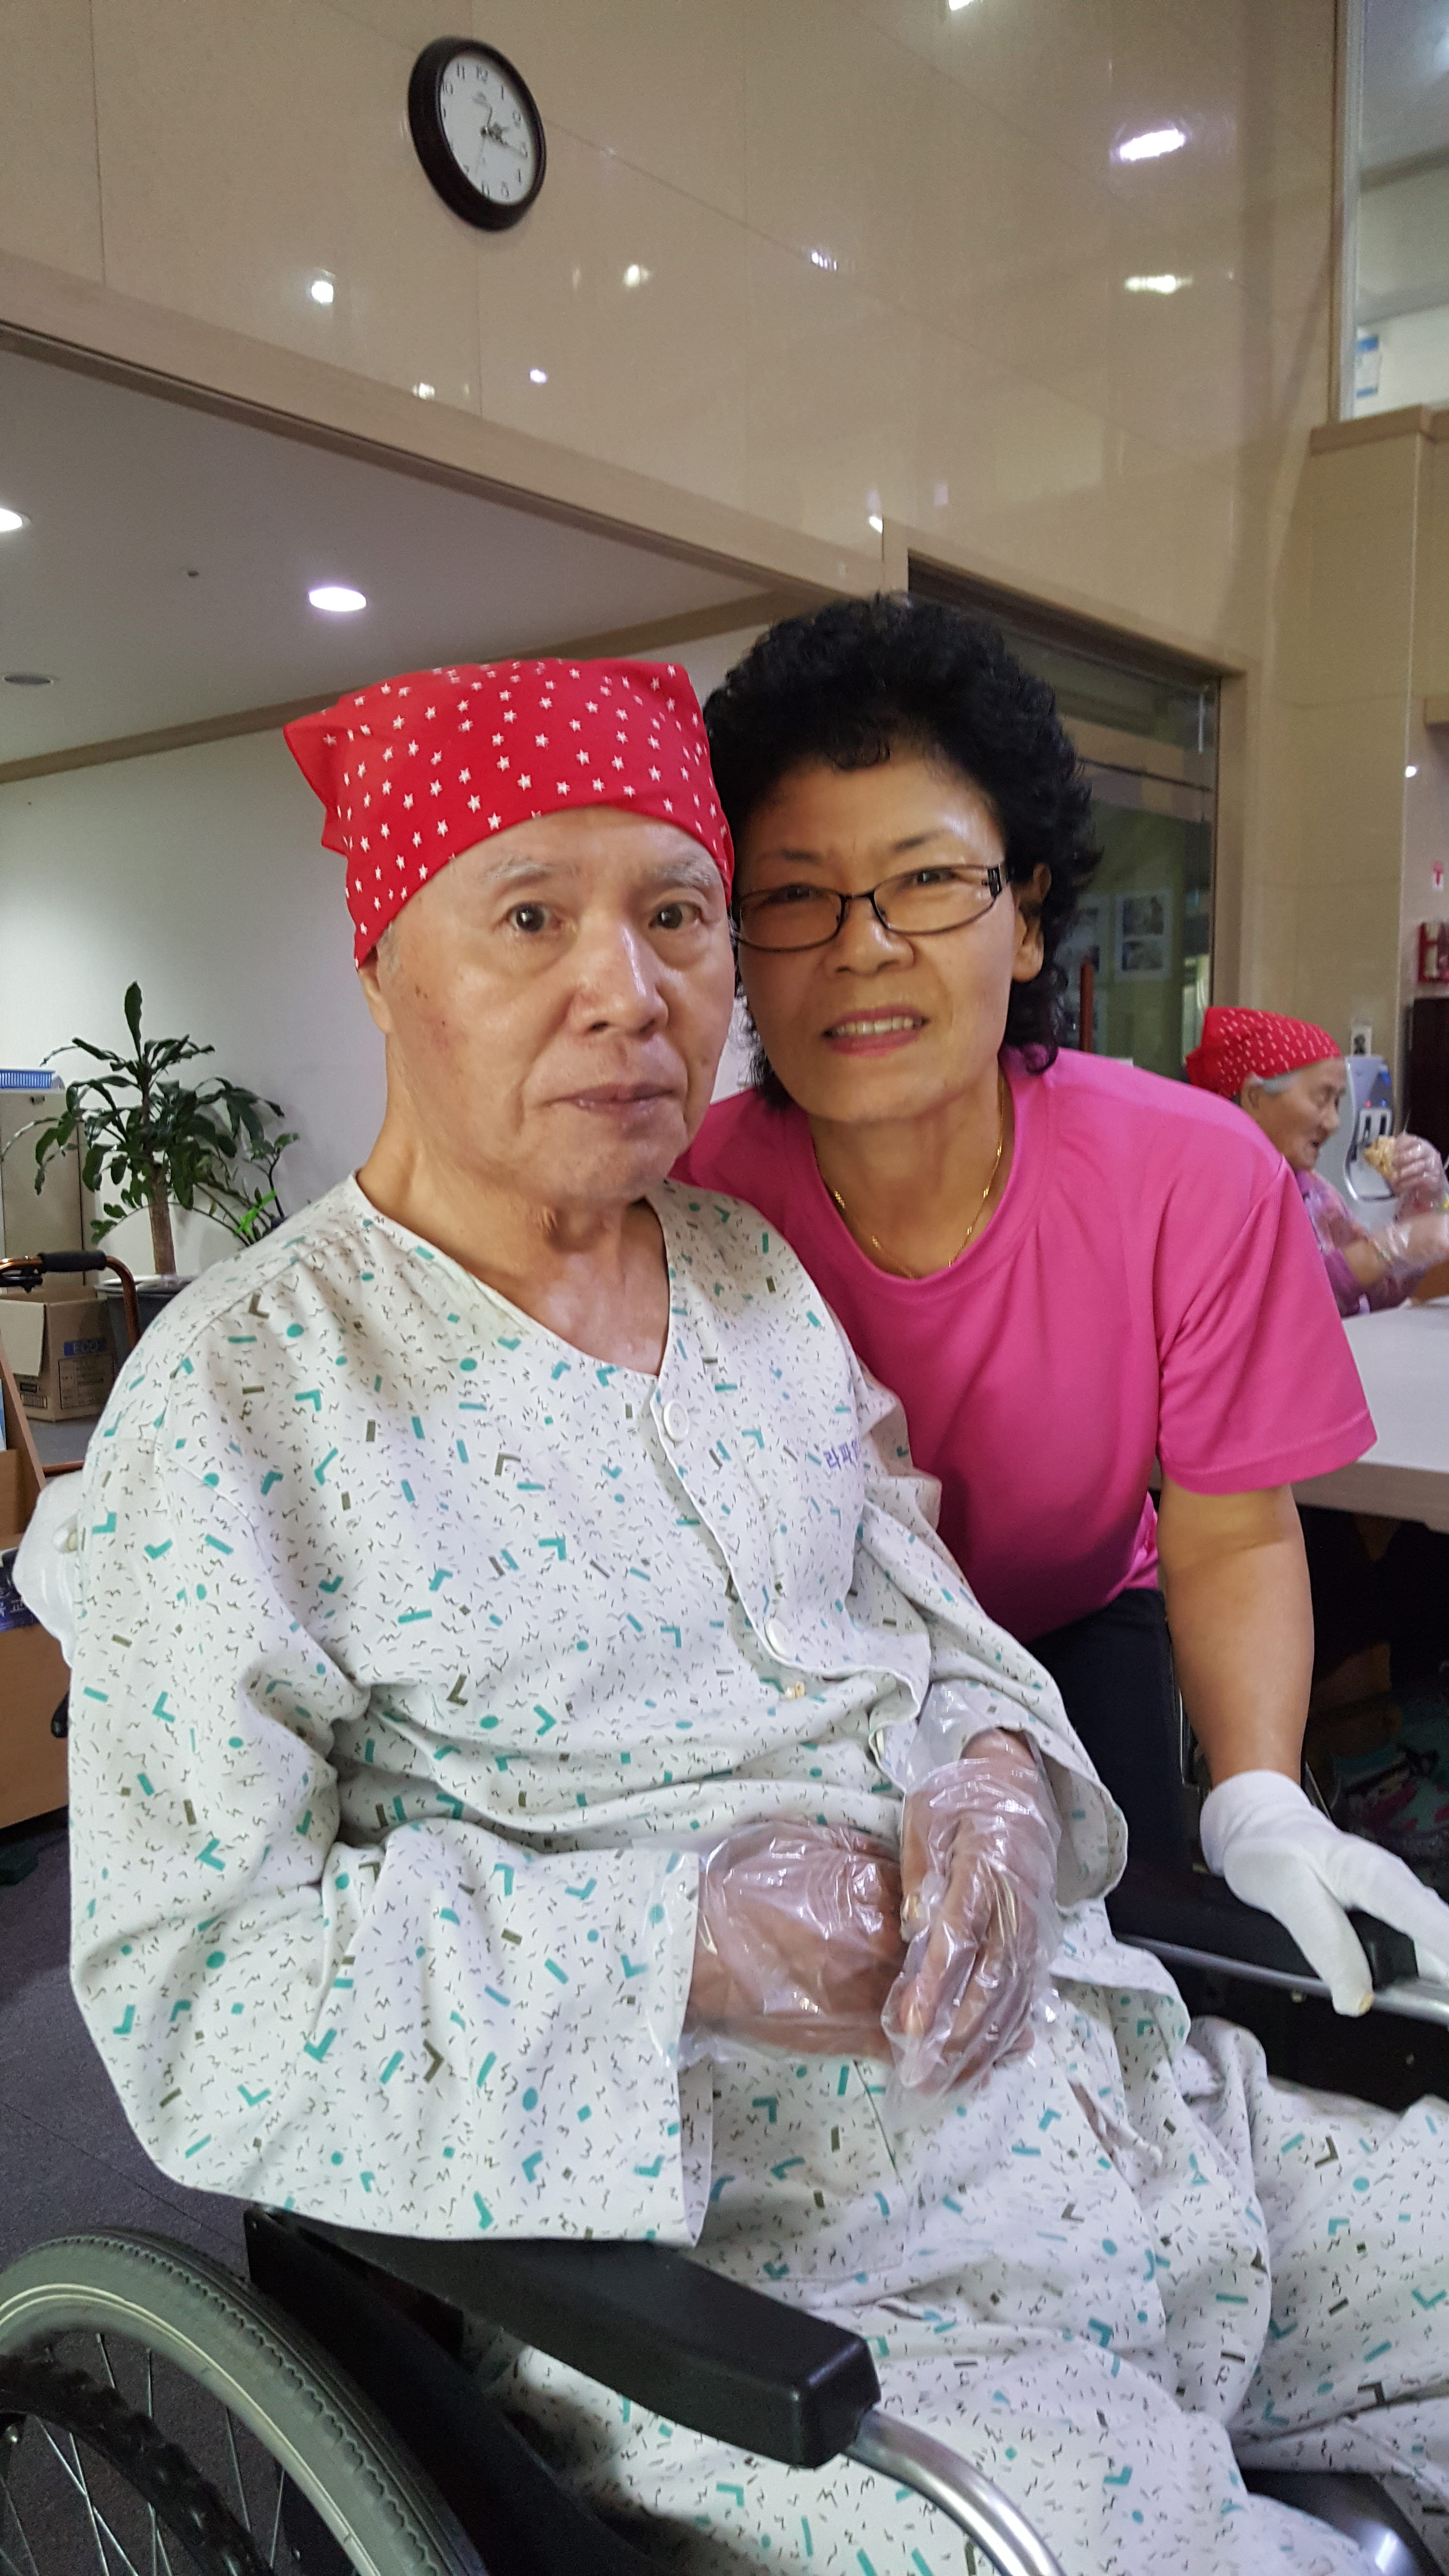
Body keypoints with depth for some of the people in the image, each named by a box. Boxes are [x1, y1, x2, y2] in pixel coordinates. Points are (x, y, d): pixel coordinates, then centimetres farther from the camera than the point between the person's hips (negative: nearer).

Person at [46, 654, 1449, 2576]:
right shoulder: (236, 1402, -9)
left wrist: (999, 1776, -10)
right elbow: (188, 1985, -11)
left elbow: (931, 1620, 12)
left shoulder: (753, 1276, 8)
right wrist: (668, 1944, -21)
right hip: (676, 2244, -5)